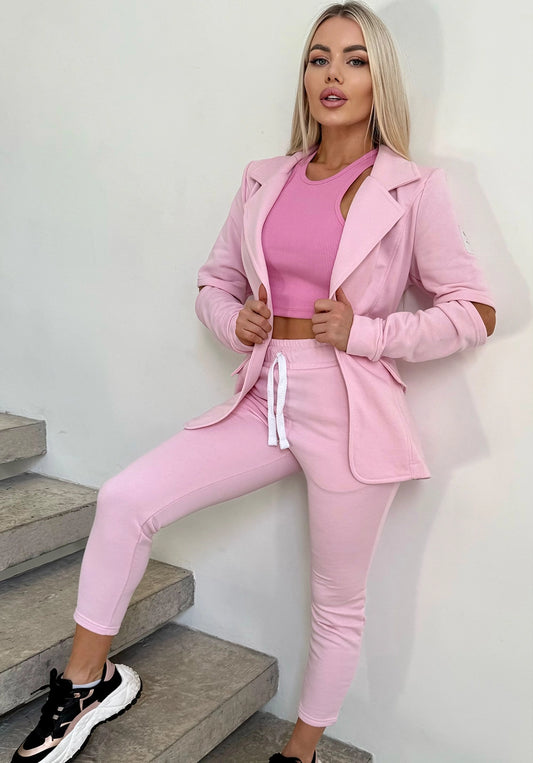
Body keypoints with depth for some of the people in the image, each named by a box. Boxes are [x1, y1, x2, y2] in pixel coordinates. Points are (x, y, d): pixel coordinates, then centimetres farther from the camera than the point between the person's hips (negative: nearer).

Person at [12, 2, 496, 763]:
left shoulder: (414, 189, -4)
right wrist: (235, 321, -5)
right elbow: (215, 281, 17)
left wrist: (366, 333, -13)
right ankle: (87, 682, 11)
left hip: (351, 413, -3)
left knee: (337, 603, 10)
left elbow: (475, 311, -3)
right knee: (126, 499, -8)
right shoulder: (265, 181, 8)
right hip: (264, 398, 4)